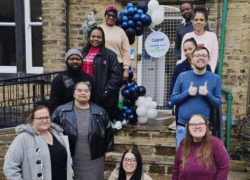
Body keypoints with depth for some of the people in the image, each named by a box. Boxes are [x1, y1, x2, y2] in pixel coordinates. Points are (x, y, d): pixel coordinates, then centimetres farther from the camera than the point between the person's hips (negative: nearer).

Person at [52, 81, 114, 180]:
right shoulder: (61, 111, 1)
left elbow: (108, 130, 11)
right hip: (71, 160, 0)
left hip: (94, 160, 1)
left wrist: (108, 149, 10)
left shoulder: (100, 112, 6)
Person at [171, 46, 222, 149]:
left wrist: (207, 94, -16)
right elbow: (173, 100, 3)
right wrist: (188, 93, -13)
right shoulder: (182, 76, 3)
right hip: (183, 127, 1)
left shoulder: (215, 78, 2)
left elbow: (218, 104, 2)